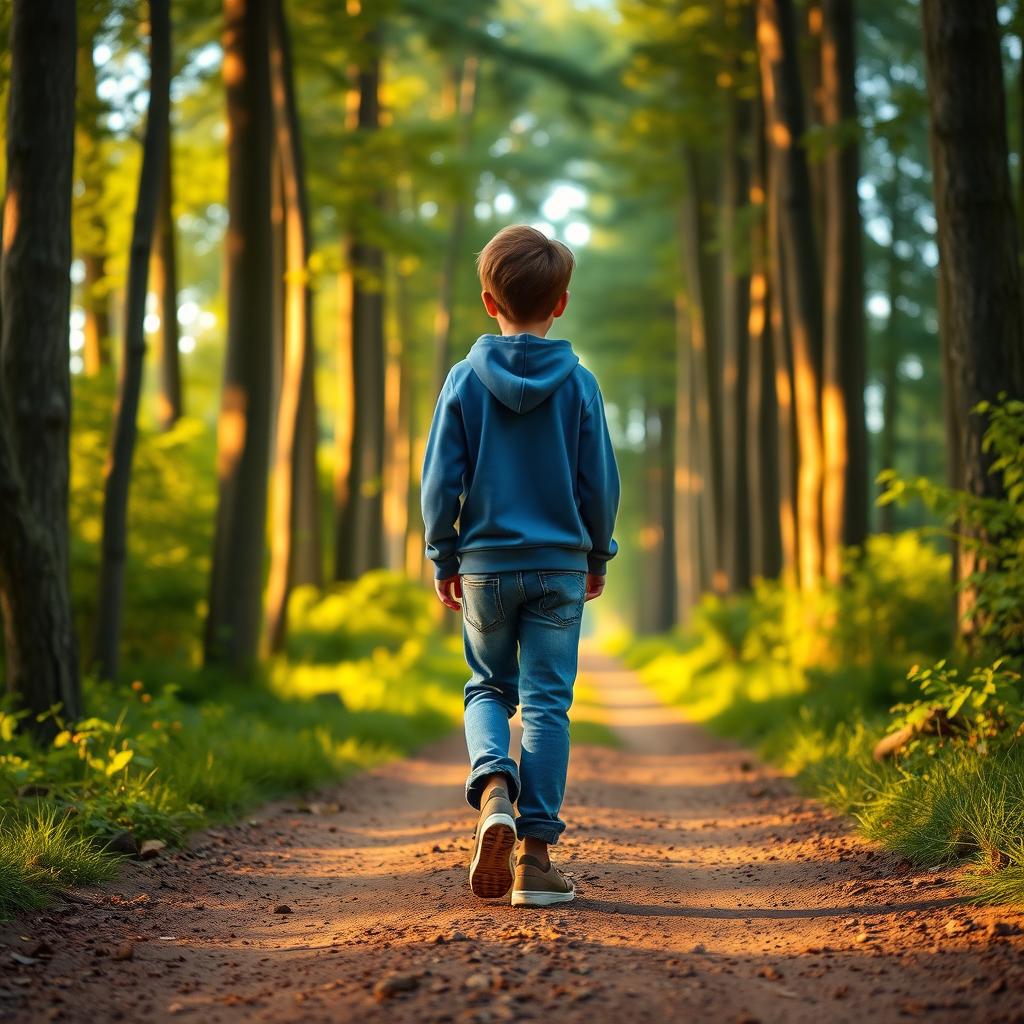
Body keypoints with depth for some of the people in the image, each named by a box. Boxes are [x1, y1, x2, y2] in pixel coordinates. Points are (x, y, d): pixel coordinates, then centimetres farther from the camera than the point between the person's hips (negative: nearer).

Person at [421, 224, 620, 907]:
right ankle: (535, 855, 2)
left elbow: (441, 480, -3)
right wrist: (597, 558, 14)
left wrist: (443, 558, 9)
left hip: (484, 565, 1)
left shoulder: (465, 380, -4)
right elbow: (601, 481, 1)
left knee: (489, 687, 18)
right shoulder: (579, 383, -3)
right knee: (547, 702, 3)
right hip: (559, 566, 0)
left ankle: (492, 784, -10)